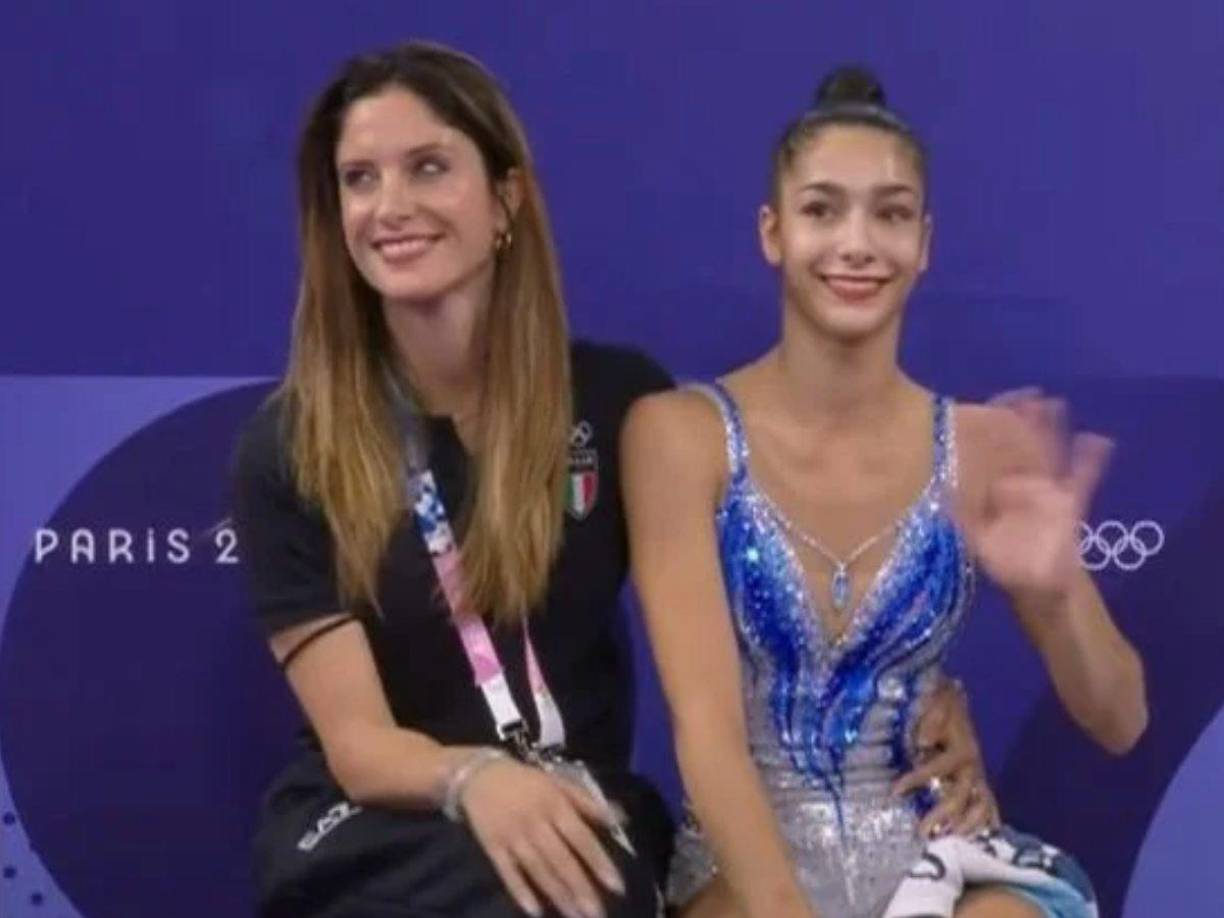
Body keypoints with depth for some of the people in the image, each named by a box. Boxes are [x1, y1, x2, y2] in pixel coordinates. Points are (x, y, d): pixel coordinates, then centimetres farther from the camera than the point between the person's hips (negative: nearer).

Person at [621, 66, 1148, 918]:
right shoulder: (680, 433, -6)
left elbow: (1118, 726, 2)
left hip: (933, 848, 2)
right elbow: (705, 723, -14)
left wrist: (1055, 594, -18)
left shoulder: (986, 446, 1)